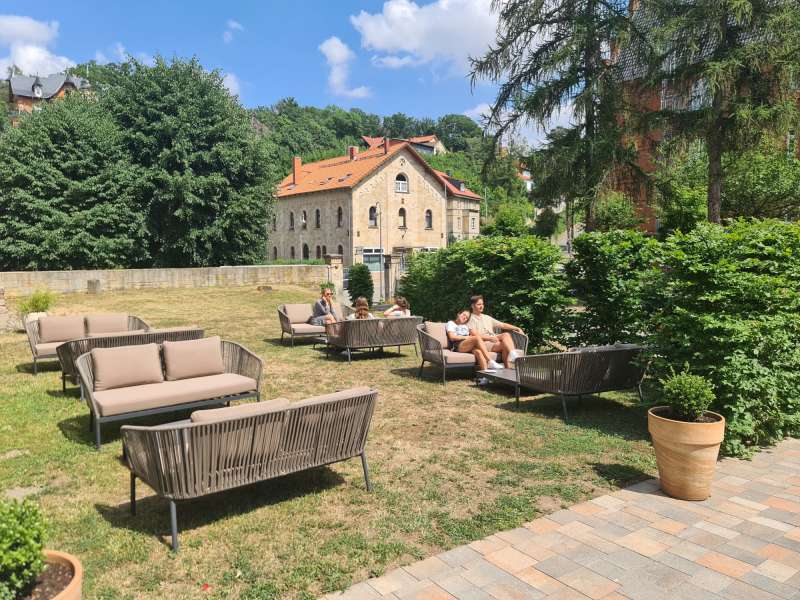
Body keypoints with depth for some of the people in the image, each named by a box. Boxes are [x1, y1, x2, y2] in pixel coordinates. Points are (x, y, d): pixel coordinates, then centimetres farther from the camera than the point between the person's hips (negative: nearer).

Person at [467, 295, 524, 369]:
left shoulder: (487, 318, 28)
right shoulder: (470, 319, 6)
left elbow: (502, 325, 23)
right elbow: (475, 335, -9)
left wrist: (516, 328, 10)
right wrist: (490, 338, -21)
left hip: (493, 340, 6)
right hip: (483, 343, -6)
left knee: (506, 334, -26)